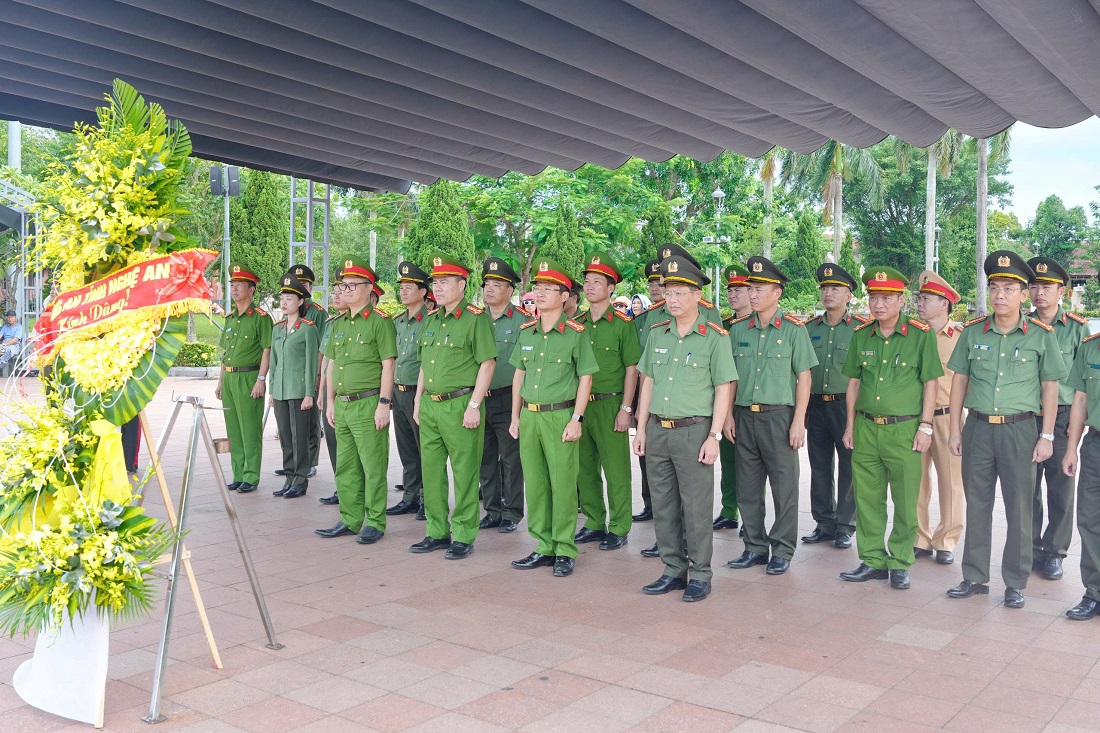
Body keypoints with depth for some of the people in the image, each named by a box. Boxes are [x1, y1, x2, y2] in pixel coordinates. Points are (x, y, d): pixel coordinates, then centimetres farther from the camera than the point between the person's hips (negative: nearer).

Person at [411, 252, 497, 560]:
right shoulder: (431, 320, 15)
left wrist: (474, 405, -16)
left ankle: (463, 536, 11)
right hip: (430, 406, 8)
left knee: (464, 474, 1)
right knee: (431, 471, 11)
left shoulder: (475, 318, -8)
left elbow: (487, 363, -12)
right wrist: (418, 401, 17)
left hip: (460, 405, -7)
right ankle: (437, 532, 23)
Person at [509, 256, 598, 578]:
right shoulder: (526, 332, 11)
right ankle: (544, 547, 20)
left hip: (560, 416, -5)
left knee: (563, 486, -1)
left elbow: (585, 378, -5)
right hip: (529, 416, 5)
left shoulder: (575, 333, -5)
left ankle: (565, 551, 10)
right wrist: (515, 416, 14)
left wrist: (576, 419, -11)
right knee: (534, 484, 9)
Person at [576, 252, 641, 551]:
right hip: (579, 405, 5)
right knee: (585, 468, 11)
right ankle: (594, 523, 24)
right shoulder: (576, 324, 10)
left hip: (610, 405, -5)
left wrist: (625, 409, -12)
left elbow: (632, 369, -6)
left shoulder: (622, 324, -5)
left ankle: (619, 528, 11)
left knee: (616, 470, 1)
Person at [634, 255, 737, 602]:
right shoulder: (657, 334, 9)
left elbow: (723, 389, -6)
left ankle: (700, 576, 13)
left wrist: (713, 436, -11)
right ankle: (673, 570, 23)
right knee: (663, 505, 11)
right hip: (657, 430, 5)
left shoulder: (714, 337, -5)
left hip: (693, 430, -5)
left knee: (696, 507, 1)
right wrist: (641, 428, 11)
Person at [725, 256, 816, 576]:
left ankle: (782, 551, 14)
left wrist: (798, 421, -9)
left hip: (779, 415, -4)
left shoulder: (794, 329, -3)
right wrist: (728, 414, 5)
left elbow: (803, 377, -3)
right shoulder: (738, 329, 8)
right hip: (744, 416, 4)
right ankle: (755, 547, 22)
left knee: (784, 487, 3)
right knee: (748, 488, 10)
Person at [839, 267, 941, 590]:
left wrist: (925, 426, -6)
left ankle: (900, 564, 17)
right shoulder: (861, 336, 8)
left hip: (904, 429, -4)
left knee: (905, 502, 4)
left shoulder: (920, 334, -4)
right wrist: (850, 425, 12)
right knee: (867, 498, 8)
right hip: (866, 428, 4)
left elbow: (931, 383, -2)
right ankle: (873, 560, 20)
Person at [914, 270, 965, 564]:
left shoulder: (961, 336, -1)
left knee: (951, 481, 4)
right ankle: (920, 539, 19)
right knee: (916, 481, 7)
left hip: (947, 417, -2)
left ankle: (946, 541, 17)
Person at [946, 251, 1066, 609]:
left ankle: (1015, 583, 18)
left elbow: (1050, 387, 1)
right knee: (977, 505, 10)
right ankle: (975, 577, 22)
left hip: (1020, 430, -2)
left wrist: (1046, 436, -3)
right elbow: (959, 381, 8)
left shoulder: (1041, 335, -2)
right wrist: (955, 430, 5)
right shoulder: (973, 332, 3)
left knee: (1019, 509, 5)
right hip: (978, 428, 2)